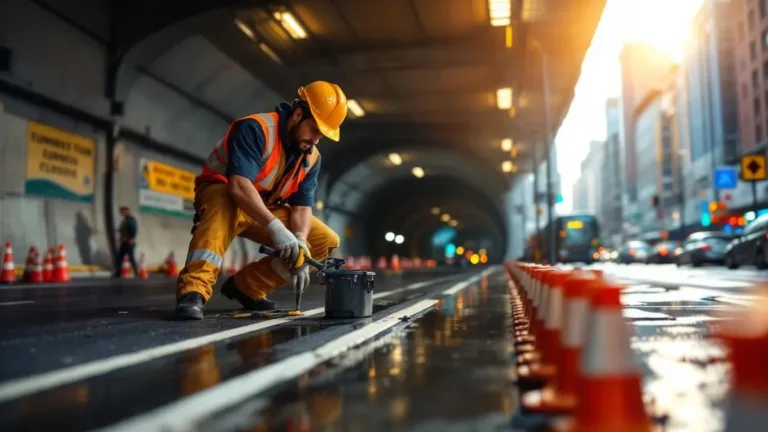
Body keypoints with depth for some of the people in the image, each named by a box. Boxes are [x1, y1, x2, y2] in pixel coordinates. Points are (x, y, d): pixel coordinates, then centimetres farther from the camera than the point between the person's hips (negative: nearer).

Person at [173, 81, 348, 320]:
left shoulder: (311, 157, -3)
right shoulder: (256, 128, -25)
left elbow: (302, 206, -9)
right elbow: (238, 186, -37)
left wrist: (300, 245, -28)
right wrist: (275, 226, -46)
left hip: (267, 210, 7)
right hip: (223, 195, -7)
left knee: (326, 241, -5)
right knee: (225, 203, -42)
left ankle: (247, 286, -3)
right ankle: (193, 291, -46)